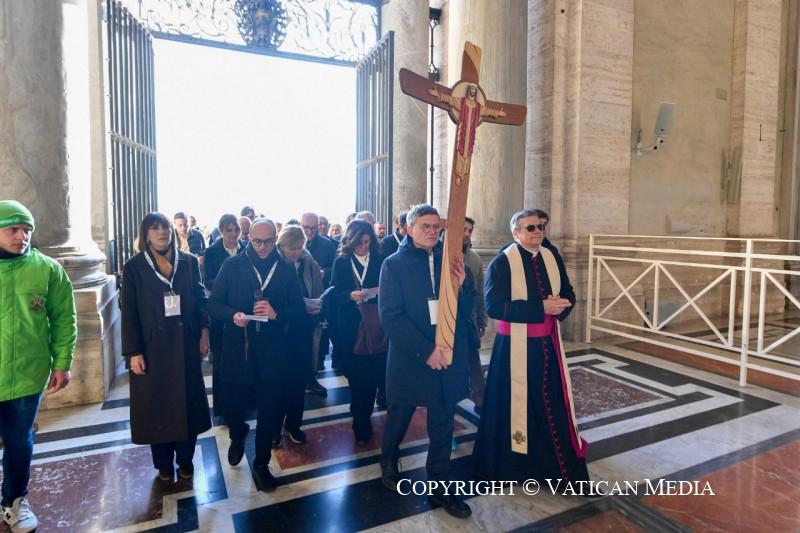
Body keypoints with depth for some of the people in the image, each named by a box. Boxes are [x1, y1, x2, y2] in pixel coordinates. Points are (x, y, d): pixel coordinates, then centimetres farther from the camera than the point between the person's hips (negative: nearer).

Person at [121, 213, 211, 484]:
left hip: (185, 344, 2)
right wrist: (133, 352, -9)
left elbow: (200, 299, 5)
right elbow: (129, 313, -5)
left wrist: (204, 331, -3)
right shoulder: (134, 267, -3)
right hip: (152, 347, -1)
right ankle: (164, 463, 28)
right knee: (158, 405, 10)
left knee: (188, 402, 10)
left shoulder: (189, 262, 2)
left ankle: (185, 459, 28)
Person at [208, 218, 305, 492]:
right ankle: (238, 435, 48)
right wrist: (233, 315, -21)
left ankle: (261, 465, 31)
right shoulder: (232, 265, -1)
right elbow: (214, 303, -1)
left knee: (269, 413, 9)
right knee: (232, 407, 12)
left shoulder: (286, 268, 1)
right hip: (237, 350, 0)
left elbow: (299, 309, 1)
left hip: (272, 352, 0)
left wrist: (276, 314, -19)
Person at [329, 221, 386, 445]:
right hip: (351, 328, 0)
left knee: (376, 374, 2)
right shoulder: (341, 262, 3)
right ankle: (362, 424, 22)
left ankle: (362, 423, 24)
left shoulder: (380, 261, 3)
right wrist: (350, 295, -19)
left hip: (376, 326, 0)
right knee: (357, 378, 5)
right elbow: (333, 294, -1)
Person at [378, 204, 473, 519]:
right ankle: (389, 462, 46)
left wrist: (461, 287, -16)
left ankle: (439, 487, 30)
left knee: (442, 427, 12)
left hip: (448, 357, 3)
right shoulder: (394, 264, -7)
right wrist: (425, 350, -20)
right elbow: (390, 315, -14)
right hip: (409, 358, -3)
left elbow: (465, 313, 5)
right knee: (399, 417, 18)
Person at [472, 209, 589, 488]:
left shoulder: (553, 258, 7)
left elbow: (568, 294, 12)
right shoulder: (501, 263, -11)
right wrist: (541, 307, -23)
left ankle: (560, 464, 27)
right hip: (515, 346, -5)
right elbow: (494, 306, -20)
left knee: (553, 404, 11)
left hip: (548, 344, 5)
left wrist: (560, 306, -13)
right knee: (516, 404, 7)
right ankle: (513, 465, 26)